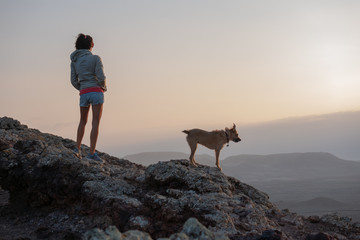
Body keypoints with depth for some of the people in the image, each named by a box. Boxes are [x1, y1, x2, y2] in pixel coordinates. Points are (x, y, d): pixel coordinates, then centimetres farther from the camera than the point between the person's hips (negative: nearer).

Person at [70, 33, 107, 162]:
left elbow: (74, 81, 8)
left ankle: (78, 148, 19)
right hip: (96, 91, -4)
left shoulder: (74, 61, 10)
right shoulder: (95, 58, -4)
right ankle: (92, 152, -8)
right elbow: (101, 77, -11)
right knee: (95, 123, -3)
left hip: (83, 93, 4)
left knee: (83, 121, 21)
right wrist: (104, 87, 8)